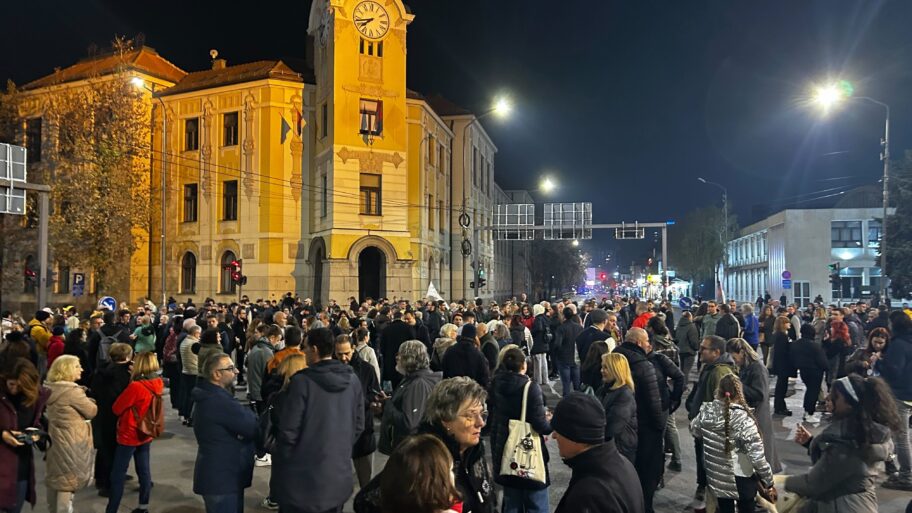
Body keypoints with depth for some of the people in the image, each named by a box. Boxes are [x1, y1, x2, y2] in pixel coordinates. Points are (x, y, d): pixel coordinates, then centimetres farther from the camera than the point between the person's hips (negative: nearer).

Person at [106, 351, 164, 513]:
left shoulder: (135, 387, -25)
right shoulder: (158, 385, -5)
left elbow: (116, 408, -13)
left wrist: (127, 409, 5)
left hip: (129, 436, -7)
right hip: (145, 435, 7)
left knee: (117, 475, 3)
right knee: (144, 471, 15)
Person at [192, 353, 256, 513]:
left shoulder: (210, 395, 11)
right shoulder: (219, 400, -26)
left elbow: (237, 423, 10)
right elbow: (252, 427, -27)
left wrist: (246, 416, -11)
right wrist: (249, 414, -6)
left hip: (219, 475, 11)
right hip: (222, 478, -11)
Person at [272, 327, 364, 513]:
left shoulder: (302, 382, -18)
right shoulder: (352, 380, -2)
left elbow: (288, 430, -14)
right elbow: (358, 425, 6)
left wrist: (283, 462, 2)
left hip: (303, 476, -4)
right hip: (339, 474, 5)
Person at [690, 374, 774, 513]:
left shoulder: (706, 412, -11)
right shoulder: (743, 419, -25)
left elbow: (694, 430, 9)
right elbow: (756, 456, -23)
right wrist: (768, 480, -10)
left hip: (716, 478, 4)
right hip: (741, 479, -4)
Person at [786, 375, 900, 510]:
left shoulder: (846, 443, -29)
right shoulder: (865, 429, -2)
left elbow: (813, 484, -21)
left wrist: (786, 482, -6)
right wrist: (810, 441, 1)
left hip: (842, 507, -9)